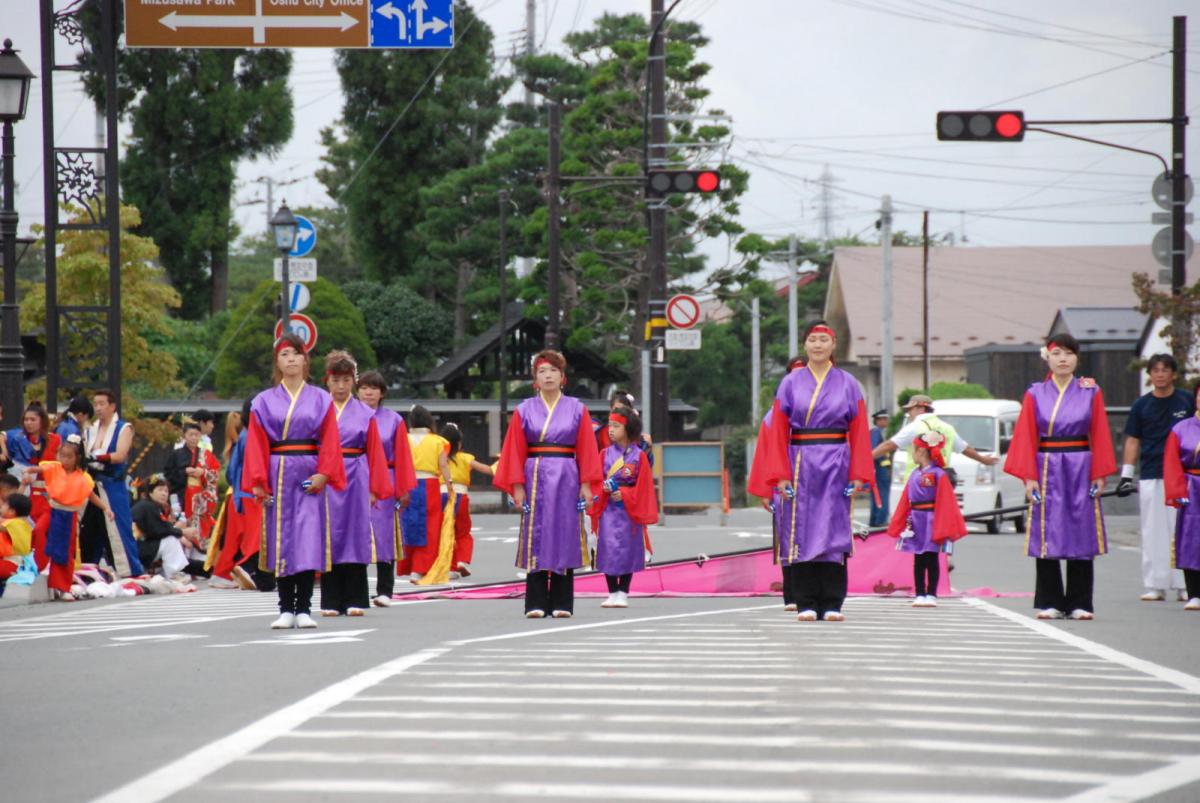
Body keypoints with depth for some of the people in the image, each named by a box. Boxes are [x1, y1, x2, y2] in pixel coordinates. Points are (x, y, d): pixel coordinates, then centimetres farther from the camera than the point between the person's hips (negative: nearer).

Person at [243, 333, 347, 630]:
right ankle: (286, 609, 2)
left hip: (309, 477, -1)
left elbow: (330, 441, 4)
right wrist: (257, 481, -5)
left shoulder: (321, 400, 8)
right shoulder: (264, 401, 8)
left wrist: (323, 474, -9)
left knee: (308, 540, -6)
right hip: (277, 476, 1)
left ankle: (303, 608, -5)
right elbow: (256, 444, 4)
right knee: (280, 540, -1)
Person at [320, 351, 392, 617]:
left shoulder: (365, 414, 7)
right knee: (329, 537, 1)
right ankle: (331, 602, 4)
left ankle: (355, 600, 3)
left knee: (355, 537, 0)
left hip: (356, 480, 0)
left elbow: (375, 453, 7)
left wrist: (375, 488, 2)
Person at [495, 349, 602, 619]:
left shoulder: (577, 409, 7)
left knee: (564, 538, 0)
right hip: (535, 478, 0)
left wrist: (587, 484, -2)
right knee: (536, 538, -2)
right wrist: (517, 485, -3)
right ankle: (536, 604, -1)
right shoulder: (525, 410, 6)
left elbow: (586, 449, 4)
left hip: (567, 480, 0)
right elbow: (515, 451, 4)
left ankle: (561, 604, 3)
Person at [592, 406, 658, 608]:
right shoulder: (605, 454, 7)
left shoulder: (639, 456, -1)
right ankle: (612, 593, 6)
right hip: (608, 509, 2)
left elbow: (643, 486, -3)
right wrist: (605, 488, -13)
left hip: (629, 510, -2)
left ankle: (623, 593, 5)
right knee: (609, 550, -2)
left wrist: (624, 494, -14)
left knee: (627, 550, -2)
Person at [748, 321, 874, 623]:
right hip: (800, 465, 0)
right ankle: (806, 604, 1)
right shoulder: (790, 383, 6)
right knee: (801, 533, -2)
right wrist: (780, 475, -5)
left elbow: (859, 433, 4)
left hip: (836, 467, 0)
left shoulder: (847, 384, 7)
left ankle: (832, 605, -1)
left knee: (833, 531, -3)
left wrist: (858, 474, -3)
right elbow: (777, 431, 3)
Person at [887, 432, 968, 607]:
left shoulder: (938, 474, -10)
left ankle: (931, 595, 5)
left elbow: (945, 503, -12)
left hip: (931, 522, -6)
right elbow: (906, 501, 12)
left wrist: (942, 529, -15)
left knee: (932, 559, 0)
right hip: (916, 522, 6)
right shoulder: (914, 475, 11)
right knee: (918, 560, 8)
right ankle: (919, 594, 11)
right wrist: (898, 525, 9)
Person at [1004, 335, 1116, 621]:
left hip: (1081, 469, 0)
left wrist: (1099, 474, -3)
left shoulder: (1091, 393, 6)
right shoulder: (1035, 394, 4)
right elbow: (1026, 437, 2)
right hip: (1047, 470, 0)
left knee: (1081, 534, 0)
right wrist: (1029, 477, -6)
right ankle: (1050, 603, 5)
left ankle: (1080, 603, 4)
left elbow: (1100, 435, 4)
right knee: (1047, 537, -1)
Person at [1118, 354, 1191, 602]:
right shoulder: (1141, 405, 7)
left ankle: (1183, 584, 3)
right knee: (1152, 534, 2)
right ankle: (1155, 586, 6)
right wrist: (1126, 474, 3)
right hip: (1150, 476, 1)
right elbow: (1133, 441, 10)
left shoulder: (1188, 401, 4)